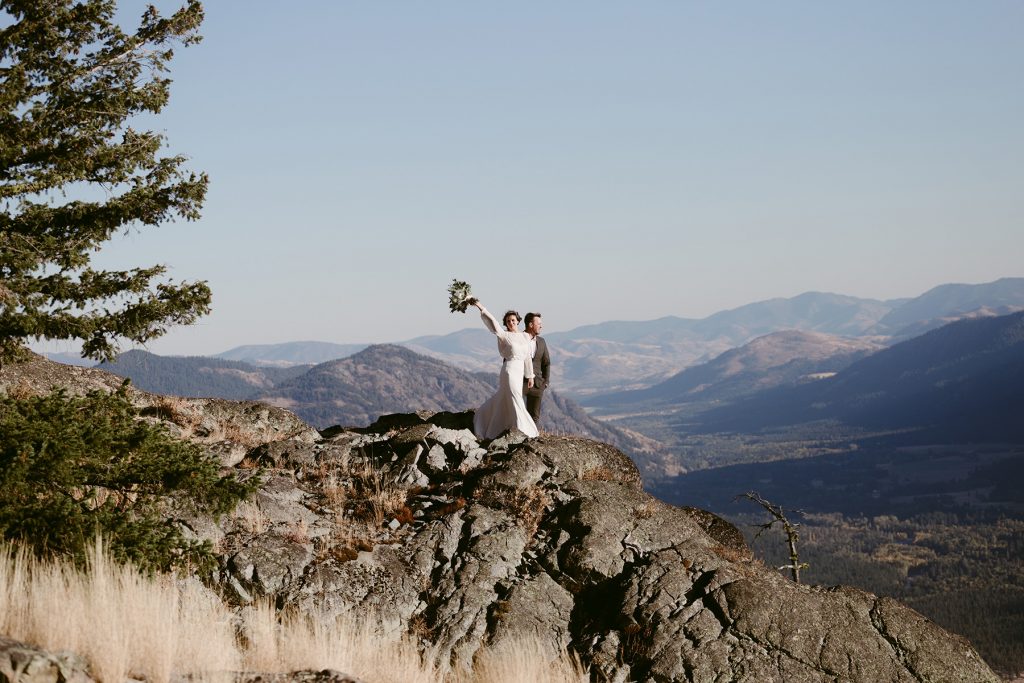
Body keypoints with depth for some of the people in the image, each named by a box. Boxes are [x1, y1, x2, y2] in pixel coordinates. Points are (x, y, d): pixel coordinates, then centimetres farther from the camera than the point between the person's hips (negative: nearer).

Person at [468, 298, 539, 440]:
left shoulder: (525, 336, 10)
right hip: (509, 370, -7)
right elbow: (492, 322, -18)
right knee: (516, 401, -6)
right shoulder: (504, 335, -6)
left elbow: (527, 357, 15)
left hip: (519, 372, 7)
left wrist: (530, 376, 16)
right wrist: (481, 307, -28)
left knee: (502, 400, 16)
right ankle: (523, 431, -2)